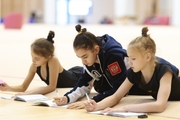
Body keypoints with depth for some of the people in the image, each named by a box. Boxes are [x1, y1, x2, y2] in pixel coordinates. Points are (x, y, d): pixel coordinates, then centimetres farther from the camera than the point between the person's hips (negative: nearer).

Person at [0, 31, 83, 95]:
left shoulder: (53, 61, -44)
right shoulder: (34, 66, -26)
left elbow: (52, 87, -45)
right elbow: (23, 87, -19)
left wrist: (28, 93, -51)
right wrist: (8, 88, -39)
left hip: (78, 77, -5)